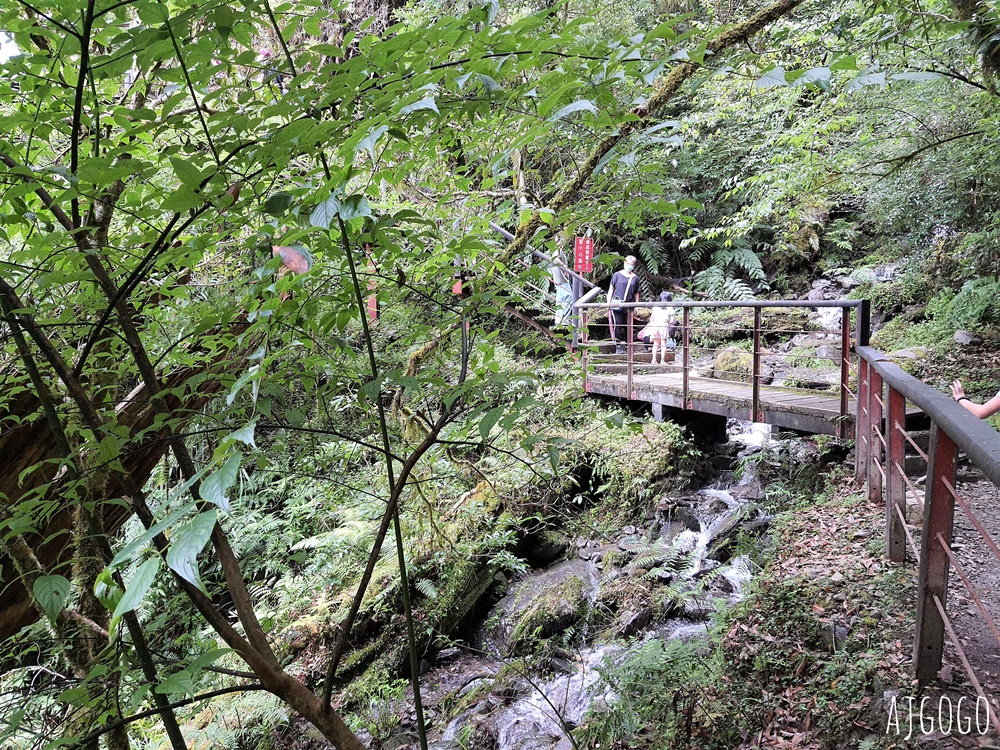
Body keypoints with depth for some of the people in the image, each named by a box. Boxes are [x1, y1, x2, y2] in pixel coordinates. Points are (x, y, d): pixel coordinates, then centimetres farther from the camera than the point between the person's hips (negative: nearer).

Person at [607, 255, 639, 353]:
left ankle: (624, 346, 14)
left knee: (627, 326, 4)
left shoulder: (635, 278, 12)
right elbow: (611, 289, 7)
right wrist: (608, 302, 0)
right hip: (616, 304, -3)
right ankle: (618, 347, -3)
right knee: (617, 325, -8)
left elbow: (636, 293, 16)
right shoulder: (617, 275, 5)